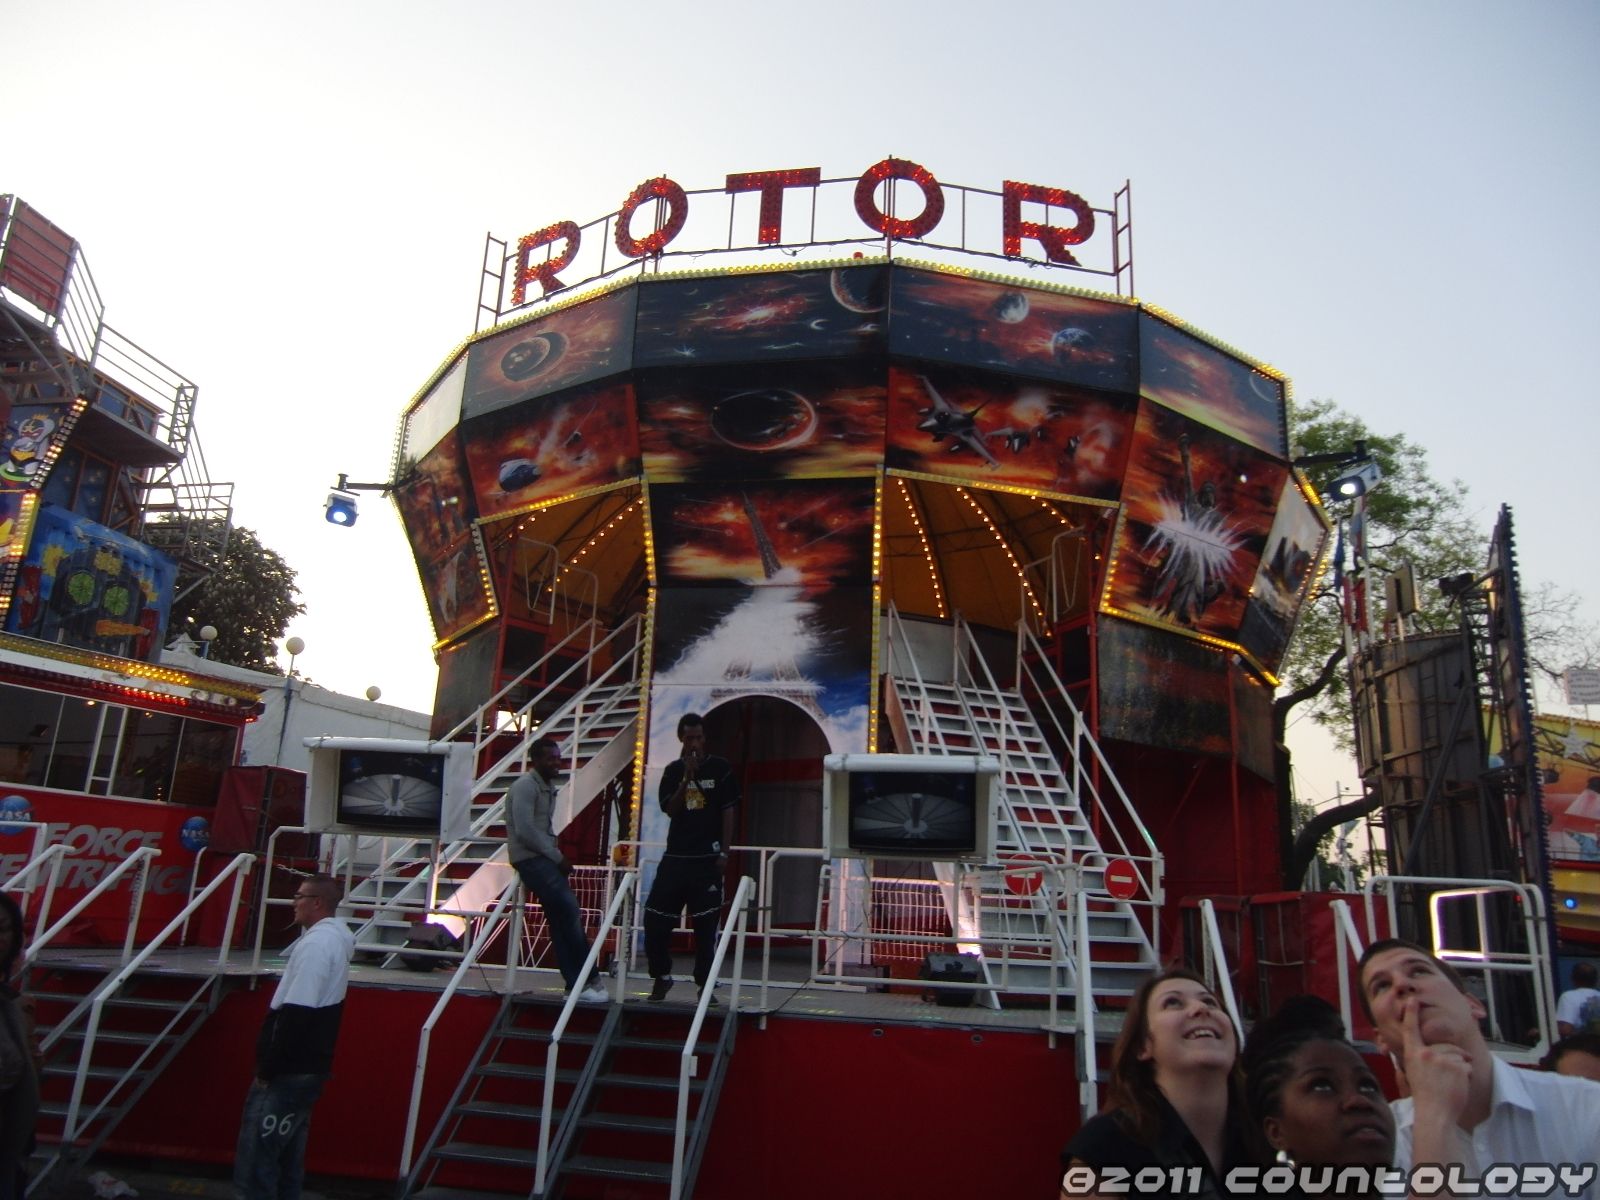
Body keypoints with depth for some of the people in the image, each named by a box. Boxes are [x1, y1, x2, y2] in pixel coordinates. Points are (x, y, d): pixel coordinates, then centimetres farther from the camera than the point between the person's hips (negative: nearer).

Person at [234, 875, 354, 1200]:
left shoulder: (315, 944, -19)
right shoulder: (336, 939, 12)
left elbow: (295, 1014, -23)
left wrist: (267, 1068, -16)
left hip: (288, 1072, -10)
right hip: (310, 1067, 10)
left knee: (254, 1167, -4)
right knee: (287, 1164, 17)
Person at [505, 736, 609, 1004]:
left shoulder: (548, 786, 15)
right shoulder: (526, 785, -13)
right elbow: (525, 830, -21)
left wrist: (557, 855, 1)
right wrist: (558, 857, -16)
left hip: (543, 857, 9)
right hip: (529, 858, -9)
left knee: (561, 919, 5)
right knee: (569, 909, -14)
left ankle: (575, 984, 7)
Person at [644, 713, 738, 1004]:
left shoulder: (721, 769, 0)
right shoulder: (673, 770, 8)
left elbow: (728, 813, -1)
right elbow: (669, 809, -2)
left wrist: (724, 853, -6)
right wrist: (687, 777, -13)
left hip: (707, 859, -3)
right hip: (675, 856, 3)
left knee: (705, 925, 0)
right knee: (655, 918, 1)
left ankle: (705, 983, 12)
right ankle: (662, 976, 18)